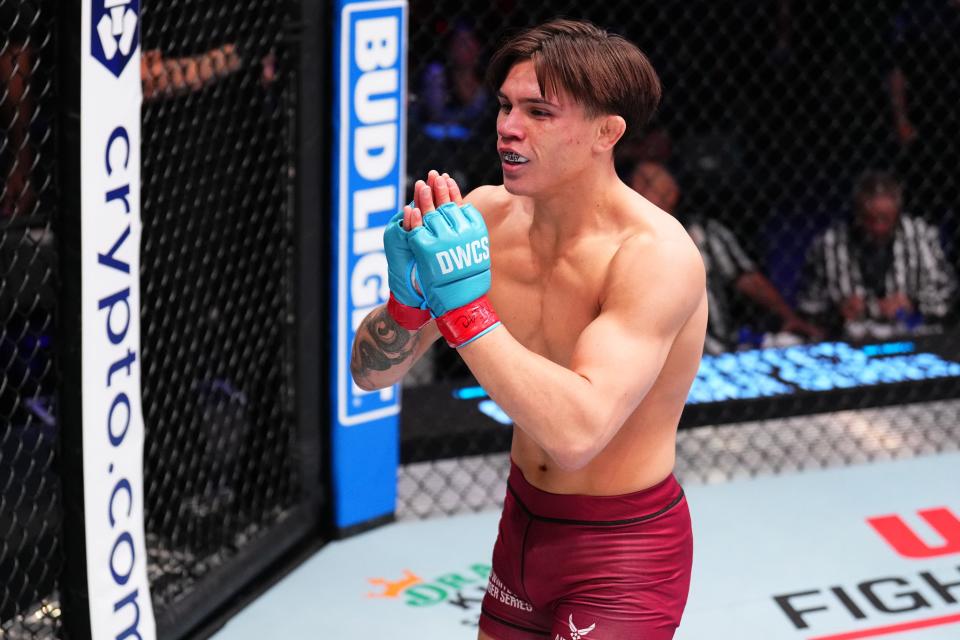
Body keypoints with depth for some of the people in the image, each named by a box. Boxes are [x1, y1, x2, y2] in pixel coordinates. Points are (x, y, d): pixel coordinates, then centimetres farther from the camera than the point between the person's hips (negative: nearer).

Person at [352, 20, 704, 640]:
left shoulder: (657, 255, -26)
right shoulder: (485, 213, -7)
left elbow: (576, 433, -38)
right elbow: (372, 372, -3)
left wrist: (464, 307, -38)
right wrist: (408, 298, -24)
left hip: (623, 544, -6)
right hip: (524, 521, 6)